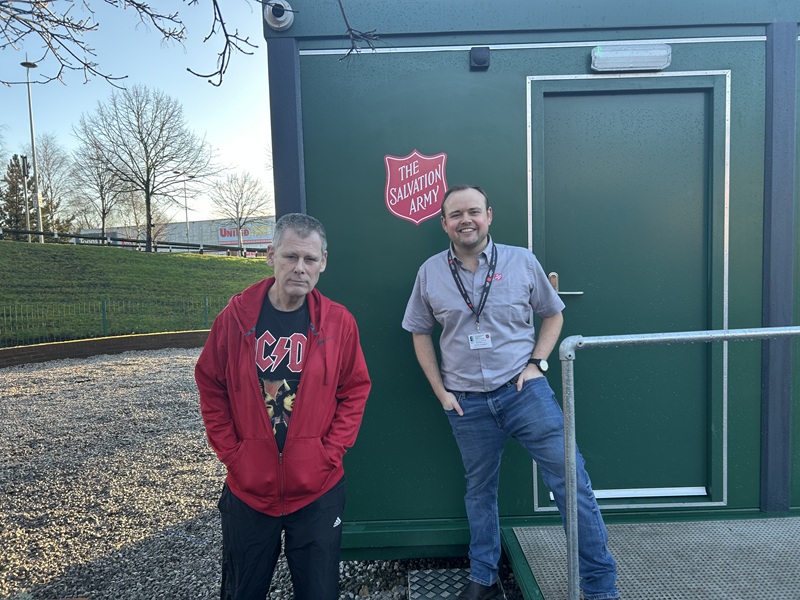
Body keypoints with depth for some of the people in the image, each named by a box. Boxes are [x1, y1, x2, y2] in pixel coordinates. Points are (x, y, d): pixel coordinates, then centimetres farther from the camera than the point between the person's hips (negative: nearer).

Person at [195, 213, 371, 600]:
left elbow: (355, 391, 1)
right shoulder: (235, 316, -8)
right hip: (247, 488, 1)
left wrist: (331, 452, -7)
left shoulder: (338, 321, -7)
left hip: (318, 488, 0)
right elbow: (210, 387, 2)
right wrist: (230, 452, -3)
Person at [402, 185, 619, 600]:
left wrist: (537, 363, -5)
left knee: (571, 480, -2)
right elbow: (420, 333, 9)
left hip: (524, 390, -1)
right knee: (479, 490, 17)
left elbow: (552, 314, 9)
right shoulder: (430, 273, 0)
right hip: (467, 402, 2)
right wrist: (440, 391, 3)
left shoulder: (522, 261, -2)